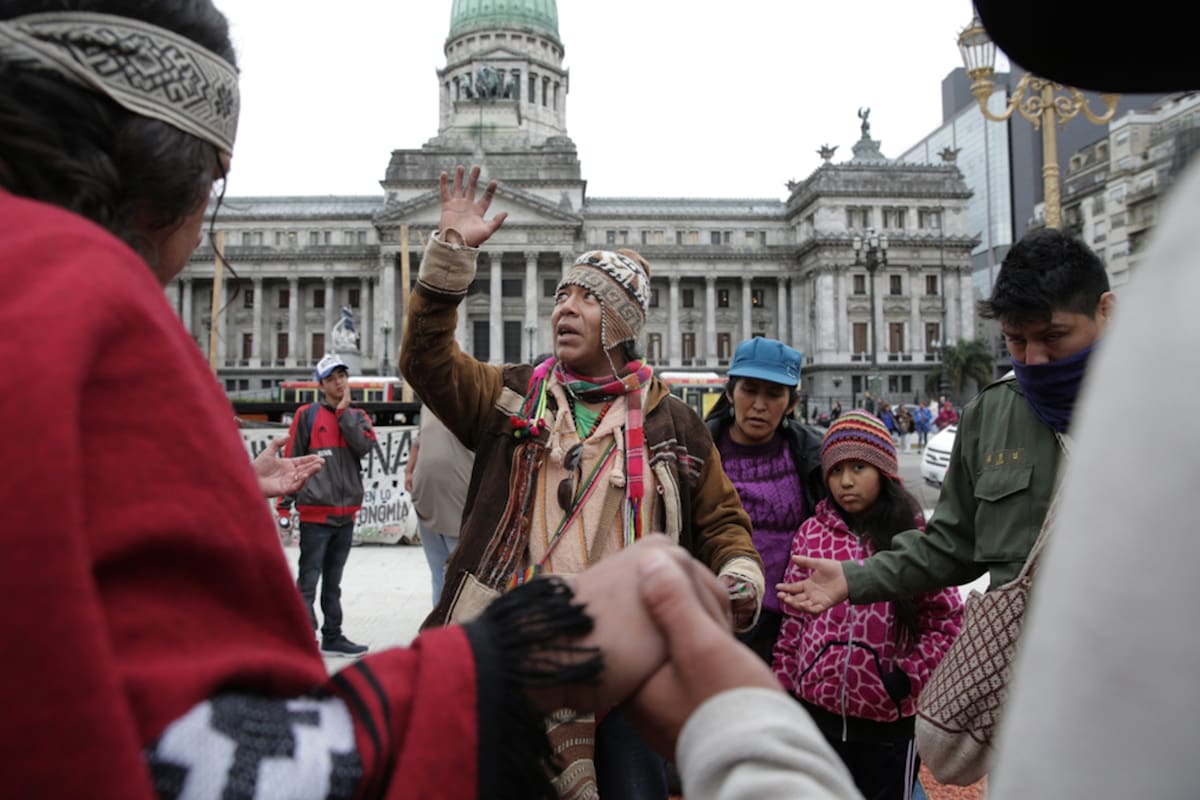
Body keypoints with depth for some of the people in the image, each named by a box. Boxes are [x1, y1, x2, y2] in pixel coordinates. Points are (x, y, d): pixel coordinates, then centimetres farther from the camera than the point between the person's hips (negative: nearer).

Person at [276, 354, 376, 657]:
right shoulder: (307, 415, -1)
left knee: (333, 581, 16)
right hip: (315, 511, -5)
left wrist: (343, 410, -8)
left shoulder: (357, 416, 12)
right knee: (308, 581, -5)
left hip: (346, 513, 5)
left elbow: (364, 445, -9)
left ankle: (332, 637, 25)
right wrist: (284, 505, -5)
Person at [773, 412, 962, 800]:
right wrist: (781, 689, 3)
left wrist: (906, 677, -13)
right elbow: (793, 620, 3)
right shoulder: (812, 532, -2)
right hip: (815, 710, 2)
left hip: (890, 722, -2)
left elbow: (948, 622, -3)